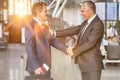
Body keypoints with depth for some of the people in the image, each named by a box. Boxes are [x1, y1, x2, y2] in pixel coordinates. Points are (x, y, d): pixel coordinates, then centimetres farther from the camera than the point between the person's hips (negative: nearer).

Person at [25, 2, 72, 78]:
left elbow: (52, 40, 12)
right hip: (38, 68, -8)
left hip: (45, 66, 8)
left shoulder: (44, 25, 11)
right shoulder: (31, 26, -15)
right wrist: (36, 66, -25)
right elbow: (29, 48, -20)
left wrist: (66, 48, -1)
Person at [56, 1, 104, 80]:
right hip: (85, 63, 9)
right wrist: (55, 33, 8)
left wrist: (75, 52, -13)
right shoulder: (86, 23, 11)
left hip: (92, 64, -9)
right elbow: (73, 30, 13)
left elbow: (89, 43, -22)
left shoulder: (98, 24, -17)